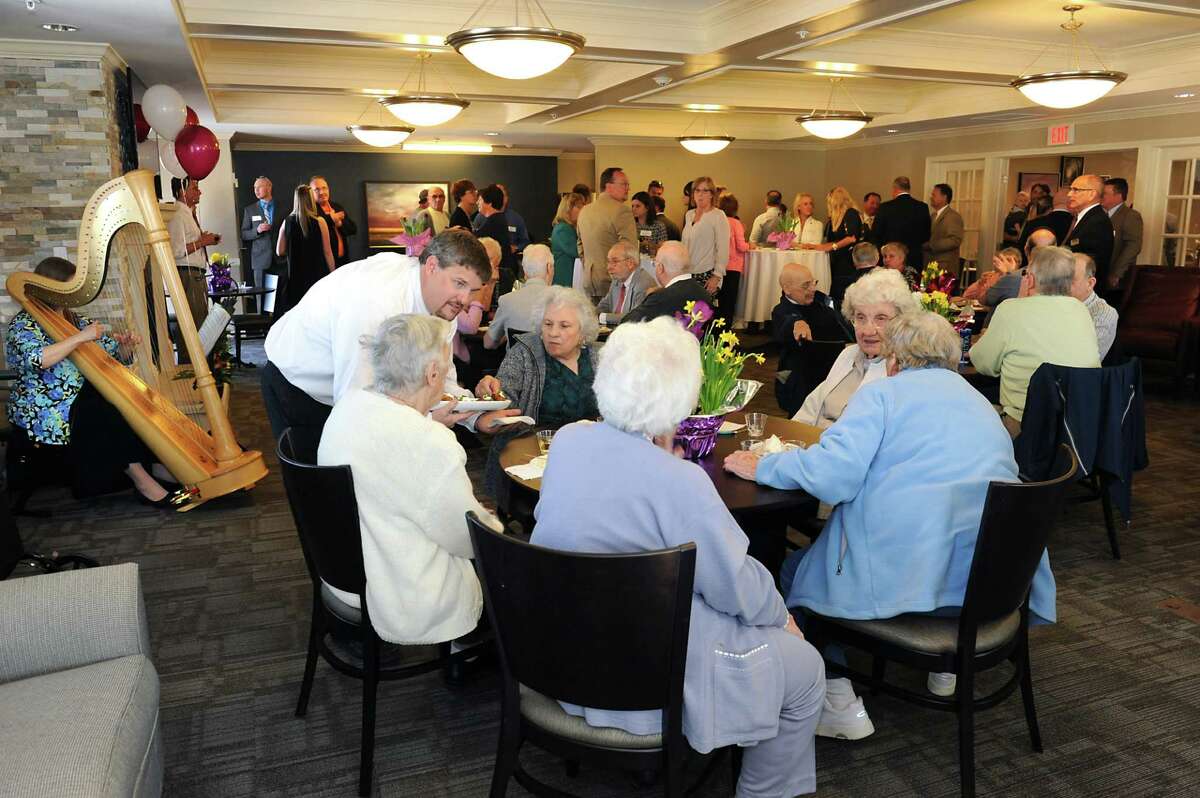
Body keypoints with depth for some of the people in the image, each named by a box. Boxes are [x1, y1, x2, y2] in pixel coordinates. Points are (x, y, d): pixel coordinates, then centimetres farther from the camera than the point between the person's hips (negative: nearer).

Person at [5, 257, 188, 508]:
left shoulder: (76, 321, 15)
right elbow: (36, 359, -26)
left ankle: (156, 463, -24)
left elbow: (115, 355, 13)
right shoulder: (23, 324, -4)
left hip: (81, 400, 6)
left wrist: (125, 346, -10)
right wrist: (80, 337, -26)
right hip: (45, 415, -6)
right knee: (111, 413, -28)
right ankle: (142, 479, -23)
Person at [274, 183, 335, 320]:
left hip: (295, 276, 3)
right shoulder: (319, 221, -6)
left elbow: (280, 251, 6)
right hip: (317, 273, -3)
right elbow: (327, 252, -4)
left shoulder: (287, 222, 1)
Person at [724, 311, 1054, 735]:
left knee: (795, 569, 14)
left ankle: (840, 702, 8)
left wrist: (764, 467, -3)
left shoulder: (884, 392, -2)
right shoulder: (981, 402, 19)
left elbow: (833, 473, -17)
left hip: (903, 572, -7)